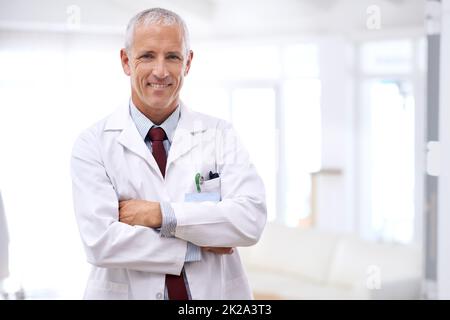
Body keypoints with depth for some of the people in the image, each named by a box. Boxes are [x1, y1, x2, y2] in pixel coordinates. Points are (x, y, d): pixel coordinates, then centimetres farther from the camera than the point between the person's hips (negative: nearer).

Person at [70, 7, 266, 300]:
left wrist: (161, 213, -21)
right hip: (128, 292, -1)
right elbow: (101, 241, -18)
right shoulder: (93, 144, -8)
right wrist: (199, 246, -17)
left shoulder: (220, 135, -3)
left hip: (217, 292, 2)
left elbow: (252, 219, -16)